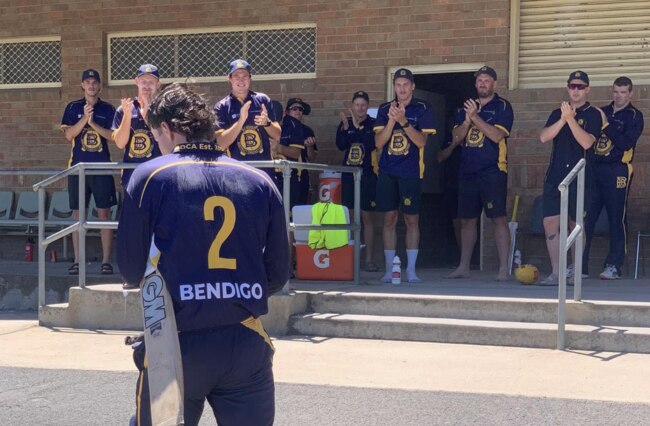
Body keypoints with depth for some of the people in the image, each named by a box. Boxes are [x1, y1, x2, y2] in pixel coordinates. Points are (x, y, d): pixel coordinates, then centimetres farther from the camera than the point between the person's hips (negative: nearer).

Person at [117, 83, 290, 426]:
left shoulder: (150, 176, -4)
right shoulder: (260, 182, 4)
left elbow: (131, 269, -2)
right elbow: (277, 275, 6)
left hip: (177, 344, -2)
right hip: (247, 344, 2)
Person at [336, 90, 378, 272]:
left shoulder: (373, 124, 0)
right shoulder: (345, 123, 8)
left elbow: (372, 144, -15)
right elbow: (340, 145, -4)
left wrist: (358, 126, -18)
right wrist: (346, 127, -17)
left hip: (367, 175, -2)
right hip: (348, 175, 3)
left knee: (367, 216, 1)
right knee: (347, 216, 2)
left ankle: (368, 259, 5)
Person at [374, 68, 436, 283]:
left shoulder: (422, 109, 1)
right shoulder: (384, 109, 8)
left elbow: (421, 141, -10)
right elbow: (378, 142, 0)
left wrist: (403, 121, -22)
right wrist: (392, 120, -14)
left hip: (411, 172, -2)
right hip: (387, 172, 2)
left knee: (412, 220, 0)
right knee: (389, 219, 3)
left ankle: (411, 269, 6)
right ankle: (389, 269, 9)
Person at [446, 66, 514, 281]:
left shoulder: (502, 107, 0)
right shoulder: (466, 106, 17)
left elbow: (497, 135, -14)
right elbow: (456, 138, 9)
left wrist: (475, 117, -18)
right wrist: (467, 120, -8)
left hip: (493, 171, -6)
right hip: (467, 171, 6)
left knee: (498, 218, -9)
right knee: (467, 220, 9)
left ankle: (504, 268, -7)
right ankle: (463, 267, 17)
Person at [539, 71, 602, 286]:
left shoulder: (593, 114, 2)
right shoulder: (557, 113, 15)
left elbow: (586, 142, -13)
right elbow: (544, 137, 0)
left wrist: (570, 118, -19)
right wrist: (563, 118, -11)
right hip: (555, 175, 4)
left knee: (576, 225, 1)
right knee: (550, 223, -3)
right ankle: (556, 273, 0)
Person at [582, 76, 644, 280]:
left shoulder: (634, 116, 3)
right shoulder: (602, 112, 18)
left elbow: (626, 143, -12)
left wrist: (606, 125, -13)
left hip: (617, 171, -4)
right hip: (593, 169, 4)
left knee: (616, 218, -3)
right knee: (586, 217, 0)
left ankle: (614, 266, 2)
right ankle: (580, 265, 4)